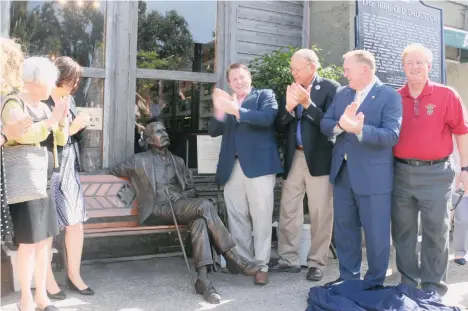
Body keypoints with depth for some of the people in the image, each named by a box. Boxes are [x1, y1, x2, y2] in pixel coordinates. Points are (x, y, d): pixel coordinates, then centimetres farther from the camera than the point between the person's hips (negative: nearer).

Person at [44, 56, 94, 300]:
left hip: (69, 169, 7)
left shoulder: (69, 100, 11)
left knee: (76, 222, 9)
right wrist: (69, 129, -21)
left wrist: (80, 127, -1)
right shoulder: (41, 101, -11)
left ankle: (74, 275, 22)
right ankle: (48, 281, 14)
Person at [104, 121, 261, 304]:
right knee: (205, 205, -30)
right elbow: (110, 171, 18)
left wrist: (181, 196, -1)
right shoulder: (140, 160, 9)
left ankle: (203, 279, -37)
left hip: (179, 207, 5)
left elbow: (192, 189, 20)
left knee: (200, 220, -34)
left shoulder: (178, 161, 22)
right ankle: (233, 258, -27)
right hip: (157, 210, -4)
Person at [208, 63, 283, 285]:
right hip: (232, 168, 5)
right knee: (236, 218, 6)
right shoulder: (227, 102, 21)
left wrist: (237, 110, -21)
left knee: (261, 218, -5)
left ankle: (261, 266, 3)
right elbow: (213, 131, 9)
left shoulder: (265, 95, 8)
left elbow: (267, 118, -12)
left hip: (259, 165, -4)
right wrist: (220, 110, -9)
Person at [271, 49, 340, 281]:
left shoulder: (331, 88, -4)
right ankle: (289, 259, 20)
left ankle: (316, 263, 14)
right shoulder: (292, 89, 11)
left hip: (319, 158, -5)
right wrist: (288, 107, -13)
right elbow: (280, 128, 5)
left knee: (320, 213, 2)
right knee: (288, 210, 9)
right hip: (293, 158, 5)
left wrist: (307, 103, -20)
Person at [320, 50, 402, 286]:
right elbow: (324, 124, 3)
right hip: (342, 172, 6)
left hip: (373, 176, -6)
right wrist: (340, 124, -19)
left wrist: (358, 129, -33)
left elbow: (391, 135, -19)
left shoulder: (389, 96, -9)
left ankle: (375, 284, 22)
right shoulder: (341, 93, 9)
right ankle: (348, 278, 31)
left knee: (376, 234, 4)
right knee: (344, 230, 15)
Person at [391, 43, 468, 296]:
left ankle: (433, 287, 18)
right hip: (401, 172, 3)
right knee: (402, 231, 10)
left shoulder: (446, 95, -3)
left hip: (436, 173, -2)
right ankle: (408, 281, 25)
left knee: (435, 231, 5)